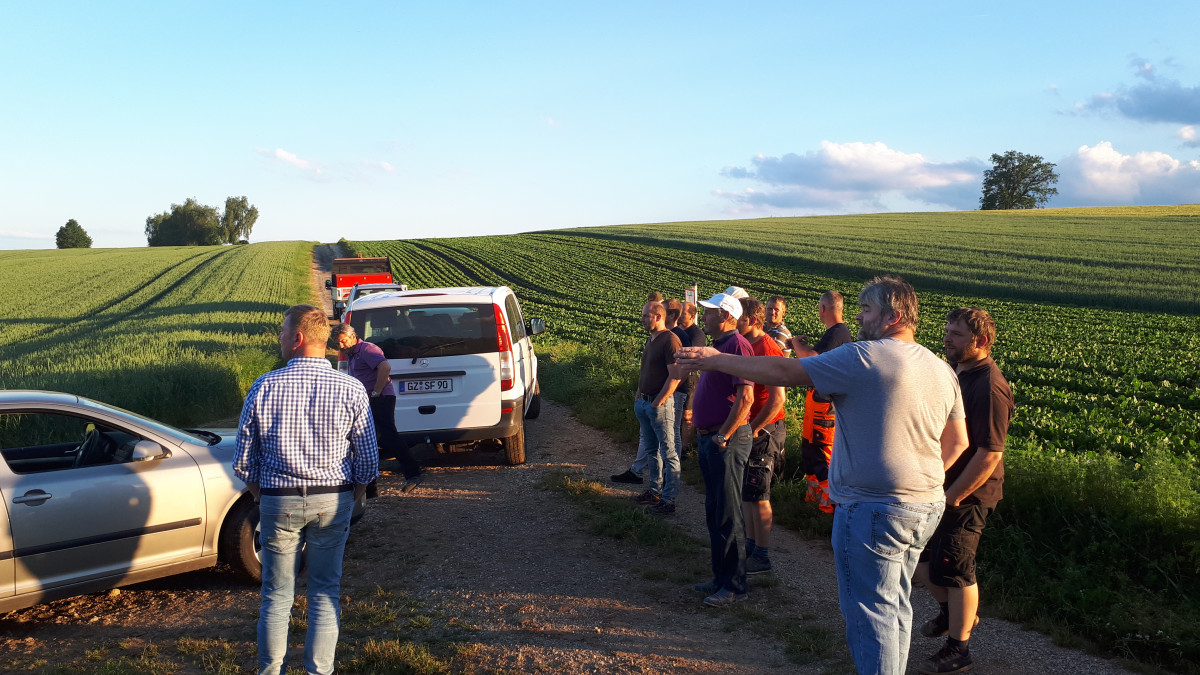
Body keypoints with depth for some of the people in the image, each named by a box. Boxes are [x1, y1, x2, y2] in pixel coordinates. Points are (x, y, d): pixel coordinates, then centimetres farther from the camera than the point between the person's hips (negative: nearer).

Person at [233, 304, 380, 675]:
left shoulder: (264, 387, -9)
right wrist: (354, 494, 14)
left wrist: (259, 492, 15)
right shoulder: (351, 390, -9)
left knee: (277, 593, 12)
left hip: (278, 501, 0)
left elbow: (244, 457, -2)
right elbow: (368, 458, -4)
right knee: (325, 592, 11)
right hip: (333, 502, 0)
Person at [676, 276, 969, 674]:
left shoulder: (863, 358, -15)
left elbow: (781, 372, -13)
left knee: (869, 613, 1)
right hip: (926, 508, 9)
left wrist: (713, 360, -5)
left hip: (872, 510, -8)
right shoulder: (942, 371, 9)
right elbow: (958, 442, 15)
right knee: (895, 608, 19)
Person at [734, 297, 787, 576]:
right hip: (746, 430, 9)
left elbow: (777, 399, -23)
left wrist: (753, 428, -18)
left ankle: (762, 556, 6)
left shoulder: (767, 349, -18)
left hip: (764, 431, -9)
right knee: (746, 492, 15)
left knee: (757, 494, -3)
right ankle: (751, 545, 27)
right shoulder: (745, 346, 10)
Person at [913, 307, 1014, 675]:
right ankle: (953, 612, 41)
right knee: (917, 555, 17)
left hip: (967, 494, -9)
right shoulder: (956, 372, 6)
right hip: (938, 485, 9)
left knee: (953, 569, 1)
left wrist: (952, 497, -21)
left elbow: (990, 454, -26)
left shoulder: (989, 388, -23)